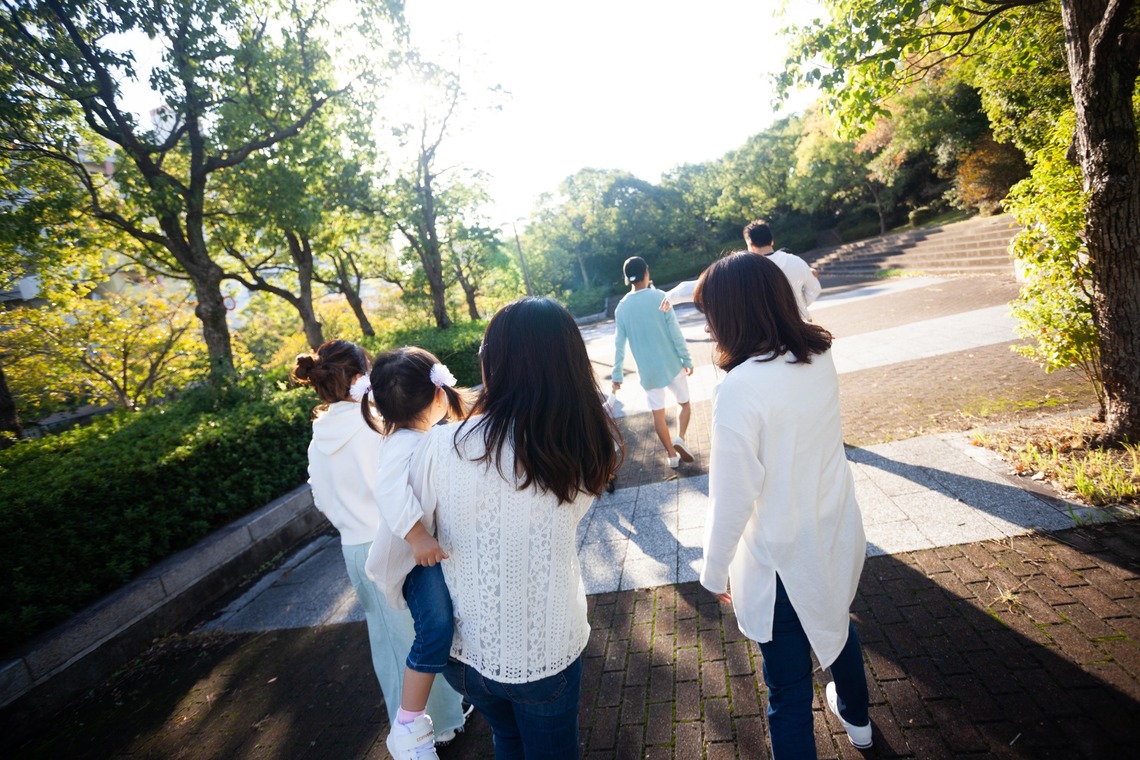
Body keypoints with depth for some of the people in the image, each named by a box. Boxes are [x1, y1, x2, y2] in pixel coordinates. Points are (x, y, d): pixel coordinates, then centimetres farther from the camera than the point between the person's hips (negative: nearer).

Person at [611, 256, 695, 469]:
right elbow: (675, 332, -11)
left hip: (647, 370, 2)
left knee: (658, 413, 13)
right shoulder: (659, 297, -11)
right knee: (685, 403, 17)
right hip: (671, 364, -2)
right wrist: (687, 359, -2)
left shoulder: (622, 307, -2)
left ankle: (671, 455, 19)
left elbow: (619, 344, 1)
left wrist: (617, 375, 7)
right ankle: (680, 439, -4)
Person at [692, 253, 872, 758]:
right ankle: (856, 717, 61)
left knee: (788, 687, 11)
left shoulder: (740, 388, -30)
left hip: (783, 559, -8)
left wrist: (714, 573, -10)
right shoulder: (820, 359, -8)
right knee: (837, 623, 34)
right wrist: (729, 454, 3)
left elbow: (733, 498, -23)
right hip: (838, 533, 8)